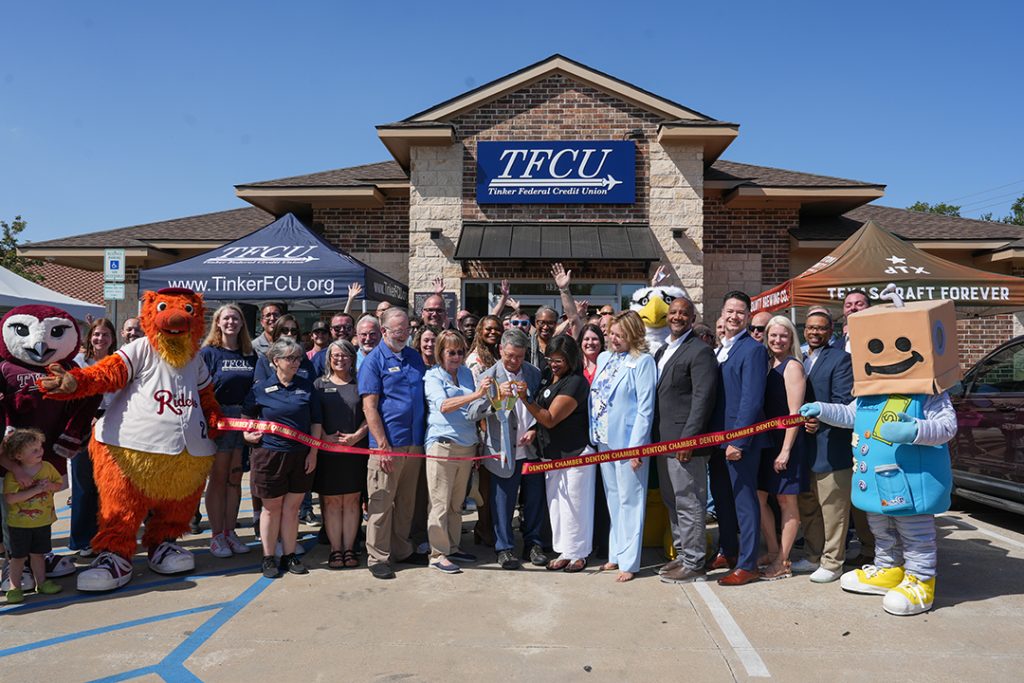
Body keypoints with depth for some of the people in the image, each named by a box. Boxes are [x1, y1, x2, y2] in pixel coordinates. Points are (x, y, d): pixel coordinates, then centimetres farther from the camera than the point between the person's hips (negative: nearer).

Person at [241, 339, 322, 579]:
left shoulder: (307, 386, 3)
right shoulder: (261, 388, -1)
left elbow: (316, 421, 5)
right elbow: (247, 415, 16)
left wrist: (313, 452, 1)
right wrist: (247, 433, -1)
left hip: (300, 456, 2)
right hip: (269, 454, -1)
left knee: (292, 506, 8)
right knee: (272, 507, 8)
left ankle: (289, 555, 20)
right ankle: (269, 558, 20)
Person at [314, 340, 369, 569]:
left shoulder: (360, 384, 10)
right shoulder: (320, 384, 9)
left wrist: (357, 436, -11)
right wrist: (325, 437, -12)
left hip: (356, 450, 1)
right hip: (327, 451, 0)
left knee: (352, 500, 4)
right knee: (331, 501, 1)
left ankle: (349, 548, 12)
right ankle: (335, 549, 10)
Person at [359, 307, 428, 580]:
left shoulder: (415, 357, 13)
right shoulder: (374, 360, -5)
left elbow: (425, 396, 18)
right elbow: (369, 407, -10)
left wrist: (425, 437, 10)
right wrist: (383, 445, -16)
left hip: (414, 443, 6)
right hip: (388, 444, -6)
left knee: (406, 501, 14)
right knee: (381, 502, 1)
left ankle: (402, 549, 27)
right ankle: (377, 557, 11)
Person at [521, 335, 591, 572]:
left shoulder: (575, 383, -17)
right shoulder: (548, 378, 9)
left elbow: (550, 419, -20)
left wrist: (526, 399, -28)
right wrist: (534, 430, 1)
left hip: (575, 453, -8)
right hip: (552, 453, 8)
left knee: (575, 503, 1)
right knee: (555, 503, 12)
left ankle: (579, 552, 16)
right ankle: (564, 551, 23)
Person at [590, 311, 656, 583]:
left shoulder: (643, 362, -11)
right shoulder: (603, 358, 10)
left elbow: (645, 408, -14)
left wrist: (636, 446, -18)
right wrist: (595, 434, 8)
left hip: (627, 441, -7)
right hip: (604, 439, 7)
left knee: (629, 501, 1)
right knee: (613, 499, 16)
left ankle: (629, 561, 11)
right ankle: (616, 553, 27)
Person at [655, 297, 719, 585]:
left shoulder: (700, 351, -10)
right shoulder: (662, 351, 16)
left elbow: (702, 399, -17)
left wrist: (687, 439, -21)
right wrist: (655, 437, 13)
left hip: (685, 442, -9)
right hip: (663, 440, 9)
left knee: (689, 504, -1)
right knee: (672, 502, 17)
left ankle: (693, 564, 10)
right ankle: (681, 554, 30)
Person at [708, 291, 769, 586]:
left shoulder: (753, 350, -11)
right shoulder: (720, 350, 13)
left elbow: (752, 400, -17)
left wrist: (738, 441, -20)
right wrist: (713, 435, 9)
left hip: (741, 439, -8)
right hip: (718, 436, 8)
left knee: (744, 500, 0)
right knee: (721, 496, 17)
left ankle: (747, 564, 10)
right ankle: (728, 551, 33)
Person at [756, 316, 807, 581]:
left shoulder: (792, 366, -9)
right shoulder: (767, 365, 12)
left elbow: (795, 412, -14)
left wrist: (786, 450, -18)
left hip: (786, 442, -7)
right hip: (765, 441, 7)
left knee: (786, 501, 3)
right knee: (758, 497, 9)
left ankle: (783, 562, 12)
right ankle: (773, 552, 24)